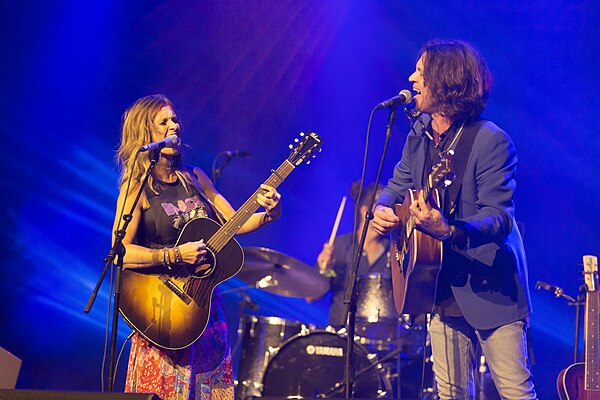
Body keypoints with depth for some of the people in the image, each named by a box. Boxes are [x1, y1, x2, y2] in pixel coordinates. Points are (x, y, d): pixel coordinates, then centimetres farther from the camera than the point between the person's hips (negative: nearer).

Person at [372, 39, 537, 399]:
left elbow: (500, 215, -23)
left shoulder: (491, 142, -17)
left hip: (491, 289, -7)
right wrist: (383, 209, -5)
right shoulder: (419, 136, 8)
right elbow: (397, 187, 19)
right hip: (443, 286, 7)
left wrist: (450, 230, -41)